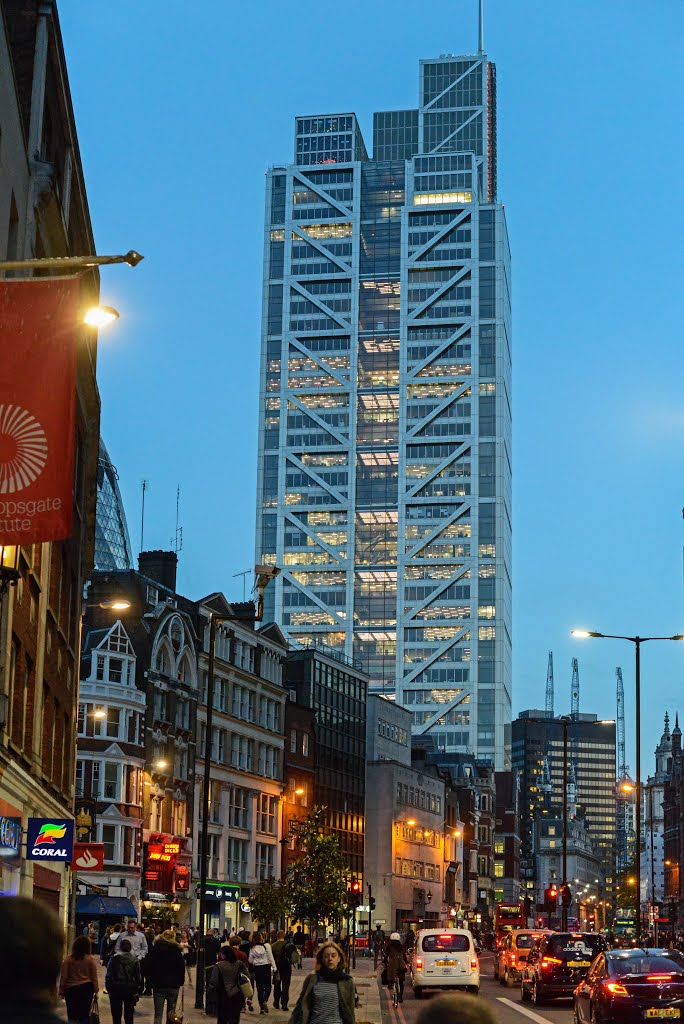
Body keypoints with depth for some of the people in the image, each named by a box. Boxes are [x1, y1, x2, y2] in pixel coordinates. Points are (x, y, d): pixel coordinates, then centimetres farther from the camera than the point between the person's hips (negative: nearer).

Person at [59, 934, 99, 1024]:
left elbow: (63, 976, -5)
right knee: (84, 1015, 8)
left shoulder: (68, 959, -8)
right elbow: (94, 977, -2)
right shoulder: (90, 959, -7)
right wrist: (96, 990, 8)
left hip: (71, 989, -1)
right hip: (86, 988, 1)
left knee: (72, 1015, 8)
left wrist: (61, 990, 3)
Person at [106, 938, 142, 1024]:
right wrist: (136, 991, 6)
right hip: (130, 990, 1)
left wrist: (108, 988, 4)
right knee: (129, 1015, 9)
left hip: (116, 988, -1)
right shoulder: (135, 960, -2)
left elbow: (108, 975, -4)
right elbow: (138, 976, -1)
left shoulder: (114, 959, -4)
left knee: (116, 1015, 6)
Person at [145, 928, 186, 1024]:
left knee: (158, 1013, 1)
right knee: (171, 1012, 11)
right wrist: (180, 981, 7)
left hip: (158, 984, 0)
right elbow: (182, 967, -3)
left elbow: (149, 966, 1)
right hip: (173, 985, 0)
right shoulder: (176, 950, -2)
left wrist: (151, 980, 10)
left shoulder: (155, 949, 0)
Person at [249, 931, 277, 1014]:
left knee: (259, 988, 8)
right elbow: (271, 957, -8)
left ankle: (262, 1008, 8)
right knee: (268, 986, 8)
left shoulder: (252, 948, -1)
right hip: (266, 968, -2)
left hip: (257, 969, 2)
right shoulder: (266, 945, -9)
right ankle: (265, 1001, -18)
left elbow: (250, 961, 5)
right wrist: (274, 967, -2)